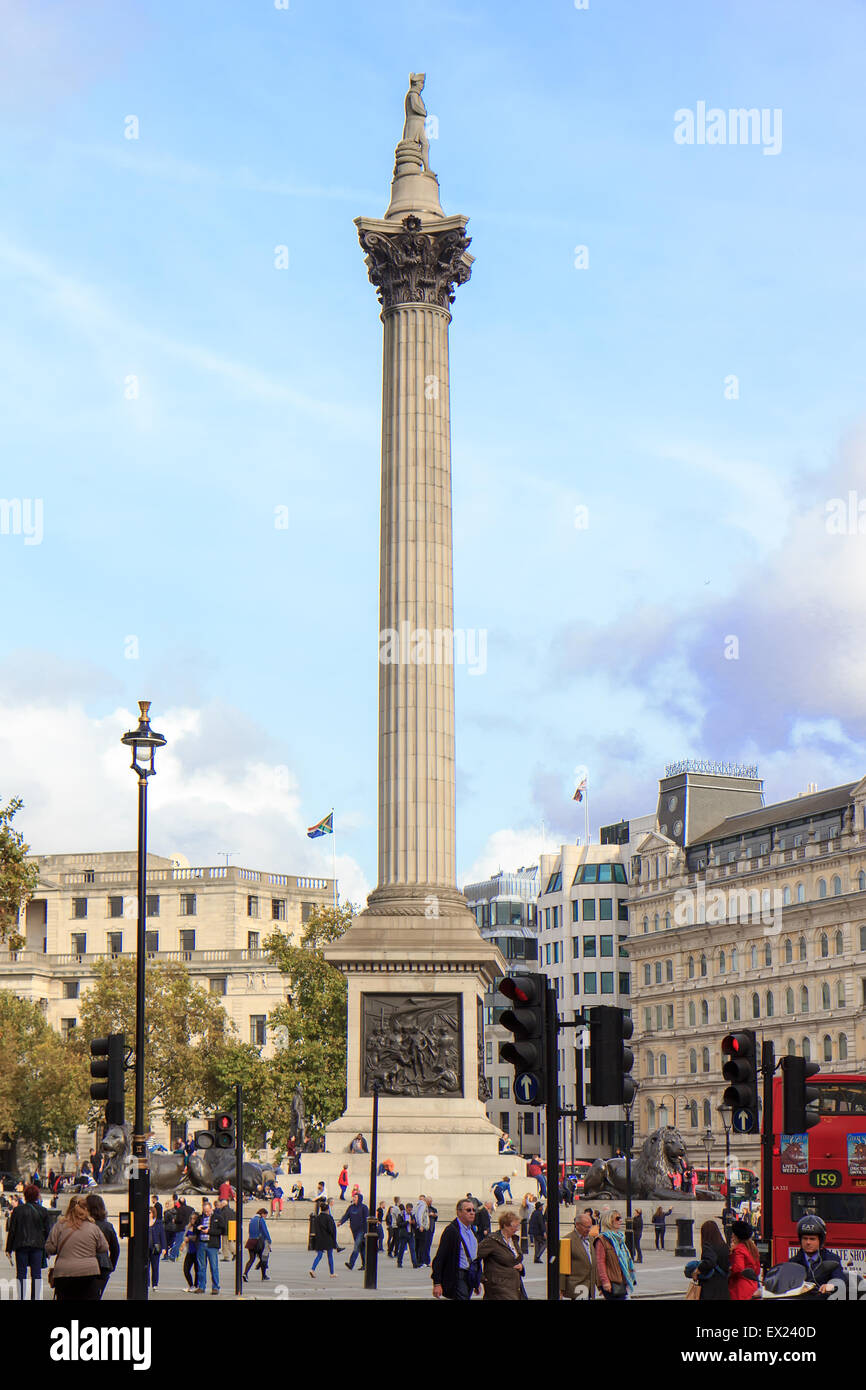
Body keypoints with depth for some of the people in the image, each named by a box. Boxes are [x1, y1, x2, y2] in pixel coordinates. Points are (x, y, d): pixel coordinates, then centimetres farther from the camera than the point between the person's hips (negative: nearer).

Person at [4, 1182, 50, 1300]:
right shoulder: (42, 1211, 2)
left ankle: (21, 1298, -1)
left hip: (21, 1245, -1)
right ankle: (36, 1297, 2)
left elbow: (11, 1231, -1)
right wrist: (46, 1249, 13)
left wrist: (9, 1248, 5)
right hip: (38, 1246, 1)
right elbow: (46, 1231, 5)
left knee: (21, 1274, 3)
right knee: (36, 1274, 4)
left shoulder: (18, 1210, -3)